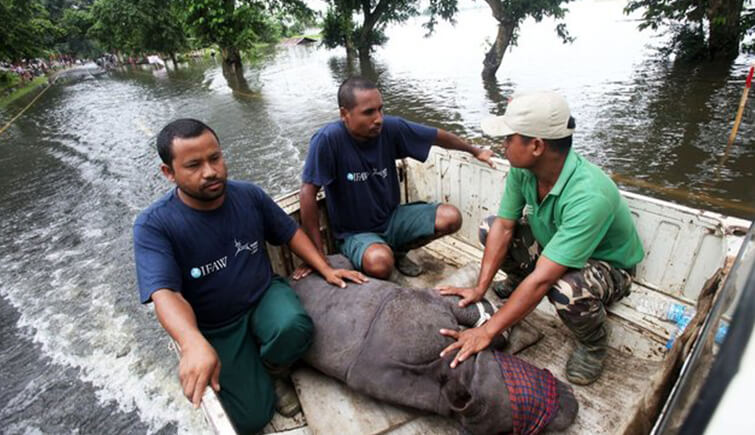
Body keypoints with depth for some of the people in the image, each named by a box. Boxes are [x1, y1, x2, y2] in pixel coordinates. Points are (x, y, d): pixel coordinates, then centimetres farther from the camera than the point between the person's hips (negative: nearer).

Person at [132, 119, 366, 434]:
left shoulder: (249, 195, -8)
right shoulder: (154, 226, -19)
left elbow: (289, 232, 5)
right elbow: (165, 294, -31)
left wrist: (326, 270, -3)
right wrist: (195, 345, -50)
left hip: (264, 296, 2)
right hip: (216, 329, -1)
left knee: (295, 328, -33)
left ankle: (267, 368, 3)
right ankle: (254, 376, 24)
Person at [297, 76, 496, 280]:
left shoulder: (390, 127, -12)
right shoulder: (328, 139, -25)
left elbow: (437, 136, 3)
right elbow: (308, 193, -25)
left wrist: (475, 151, 17)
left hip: (392, 217, 6)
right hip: (355, 233, -5)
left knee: (451, 218, -9)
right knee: (380, 262, -36)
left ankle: (397, 251, 13)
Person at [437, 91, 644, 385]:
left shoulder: (589, 197, -40)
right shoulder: (523, 168, -20)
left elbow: (542, 279, -41)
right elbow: (504, 227, -14)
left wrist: (487, 331, -38)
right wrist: (479, 288, -20)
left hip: (607, 266, -6)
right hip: (552, 243, 6)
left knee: (566, 290, -39)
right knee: (489, 227, -9)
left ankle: (593, 342, -3)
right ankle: (518, 280, 20)